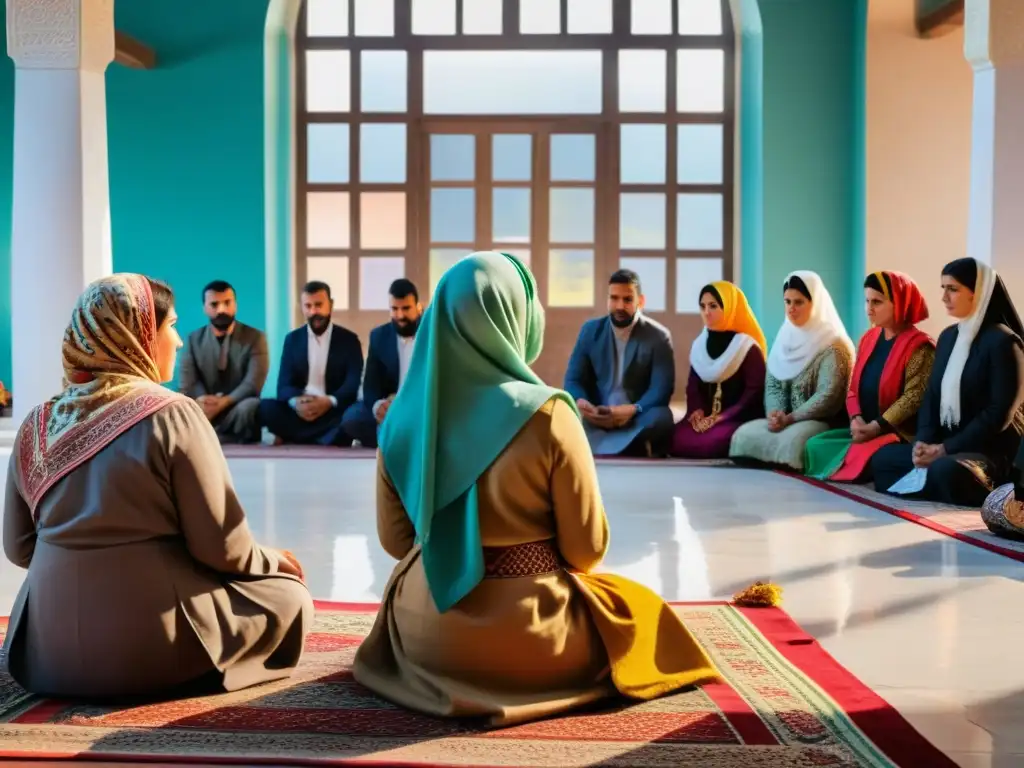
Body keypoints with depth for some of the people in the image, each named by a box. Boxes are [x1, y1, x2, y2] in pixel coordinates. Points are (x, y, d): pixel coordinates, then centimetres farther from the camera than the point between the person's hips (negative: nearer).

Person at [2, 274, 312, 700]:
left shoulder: (37, 425, 2)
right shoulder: (172, 415, -14)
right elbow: (221, 546, -14)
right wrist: (273, 561, 7)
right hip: (150, 650, -7)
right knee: (290, 596, 13)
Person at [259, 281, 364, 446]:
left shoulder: (349, 339, 5)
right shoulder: (292, 339, 11)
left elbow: (353, 384, -6)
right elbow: (284, 383, 1)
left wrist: (329, 402, -27)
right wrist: (296, 402, -24)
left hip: (334, 411, -2)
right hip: (300, 410, 2)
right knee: (266, 407, -26)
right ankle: (327, 439, -25)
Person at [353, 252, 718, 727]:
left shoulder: (404, 416, -7)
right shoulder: (546, 416, -19)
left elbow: (395, 539, 3)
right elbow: (587, 548, -12)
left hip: (425, 635, 6)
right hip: (528, 636, -5)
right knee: (638, 608, 22)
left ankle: (448, 677, 22)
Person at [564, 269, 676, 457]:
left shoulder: (658, 336, -1)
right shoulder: (590, 330, 7)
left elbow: (662, 387, -9)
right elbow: (573, 379, 5)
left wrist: (633, 409, -28)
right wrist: (580, 401, -20)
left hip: (639, 419, -2)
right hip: (596, 419, 2)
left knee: (661, 418, -35)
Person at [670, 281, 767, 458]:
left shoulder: (748, 347, -6)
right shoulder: (699, 344, 13)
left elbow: (754, 391, -11)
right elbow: (693, 385, 14)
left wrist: (722, 417, -18)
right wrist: (697, 411, -8)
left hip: (738, 418, -5)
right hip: (706, 417, 5)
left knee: (710, 443, -34)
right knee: (677, 439, -24)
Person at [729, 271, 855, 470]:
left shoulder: (833, 345, -8)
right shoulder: (784, 339, 13)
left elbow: (828, 396, -16)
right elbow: (772, 384, 9)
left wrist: (790, 418, -20)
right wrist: (776, 413, -11)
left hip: (822, 421, -6)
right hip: (785, 419, 6)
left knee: (791, 440, -35)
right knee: (745, 434, -18)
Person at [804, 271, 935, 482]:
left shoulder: (919, 346, -10)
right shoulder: (868, 339, 13)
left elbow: (913, 397, -18)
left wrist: (875, 427, -22)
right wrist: (856, 419, -8)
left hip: (900, 433, -7)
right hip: (863, 430, 7)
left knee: (864, 457, -33)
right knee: (815, 445, -11)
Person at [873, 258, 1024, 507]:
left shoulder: (1002, 341, -11)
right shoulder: (948, 336, 13)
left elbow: (999, 413, -17)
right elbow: (933, 394, 10)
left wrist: (947, 449, -19)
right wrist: (924, 440, -8)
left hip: (991, 449, -8)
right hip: (945, 442, 8)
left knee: (944, 471, -36)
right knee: (882, 458, 0)